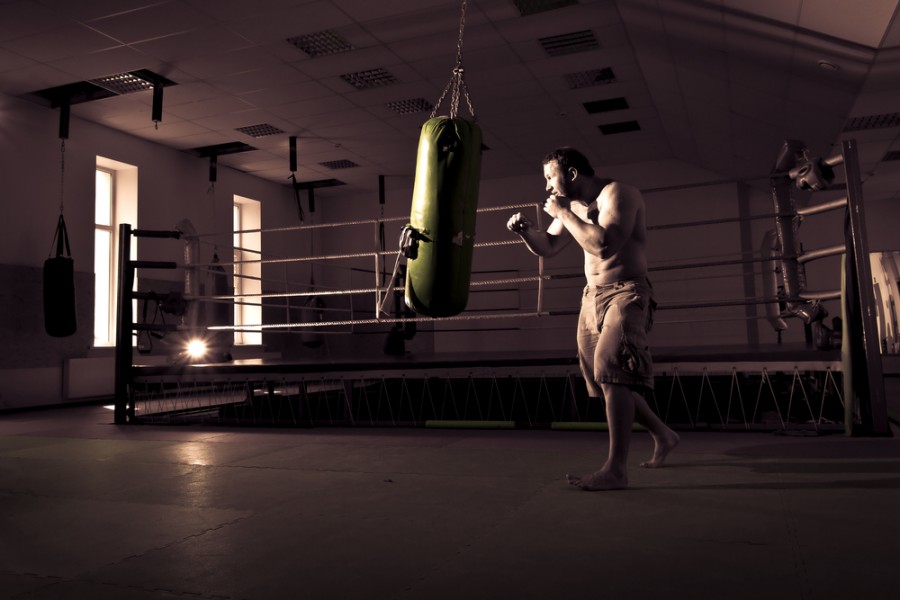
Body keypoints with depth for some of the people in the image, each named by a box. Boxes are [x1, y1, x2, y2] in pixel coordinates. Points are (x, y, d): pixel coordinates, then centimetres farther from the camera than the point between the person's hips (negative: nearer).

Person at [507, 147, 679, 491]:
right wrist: (525, 230, 0)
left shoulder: (617, 194, -13)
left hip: (625, 294, -8)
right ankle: (662, 435, 32)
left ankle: (616, 470, -20)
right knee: (611, 380, 11)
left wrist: (563, 213, -20)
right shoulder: (573, 206, 11)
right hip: (592, 297, 9)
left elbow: (604, 244, -29)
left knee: (612, 372, -21)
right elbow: (547, 247, 20)